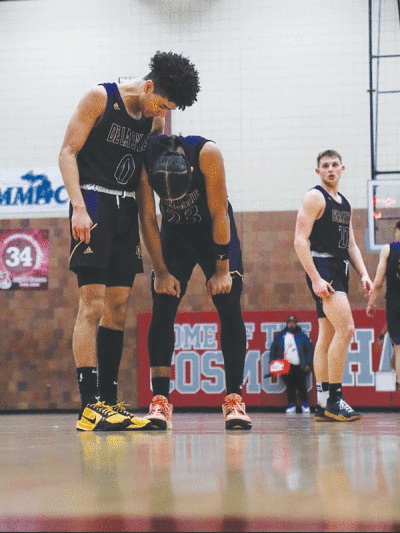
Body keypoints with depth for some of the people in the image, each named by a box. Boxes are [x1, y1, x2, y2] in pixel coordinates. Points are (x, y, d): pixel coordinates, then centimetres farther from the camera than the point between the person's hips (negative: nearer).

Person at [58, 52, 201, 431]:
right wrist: (78, 208, -21)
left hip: (127, 208, 7)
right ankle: (89, 406, -17)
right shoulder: (100, 98, -6)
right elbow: (68, 153, -7)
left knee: (118, 306, 5)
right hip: (93, 201, -7)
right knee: (92, 303, -14)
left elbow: (147, 179, 14)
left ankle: (108, 402, 10)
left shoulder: (157, 120, 11)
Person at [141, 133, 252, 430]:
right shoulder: (145, 158, -27)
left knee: (230, 312, -8)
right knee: (162, 312, -10)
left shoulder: (206, 153, -32)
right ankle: (160, 401, -10)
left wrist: (222, 270, -19)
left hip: (216, 232, -1)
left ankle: (234, 399, -5)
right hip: (174, 234, 2)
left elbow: (219, 214, -23)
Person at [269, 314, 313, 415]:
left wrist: (308, 364, -2)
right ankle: (291, 406, 5)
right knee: (289, 387, 0)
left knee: (301, 386, -4)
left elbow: (310, 349, 6)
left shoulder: (302, 336, 6)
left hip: (299, 367, -2)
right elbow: (273, 349, 14)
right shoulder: (280, 336, 11)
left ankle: (305, 405, 7)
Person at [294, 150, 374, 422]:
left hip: (340, 271, 9)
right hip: (322, 268, -9)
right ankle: (334, 399, -19)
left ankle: (323, 405, 9)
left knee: (328, 336, 8)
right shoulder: (315, 197, -6)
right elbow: (300, 240, -14)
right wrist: (315, 278, -22)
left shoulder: (345, 204, 19)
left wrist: (364, 274, 7)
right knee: (346, 328, -20)